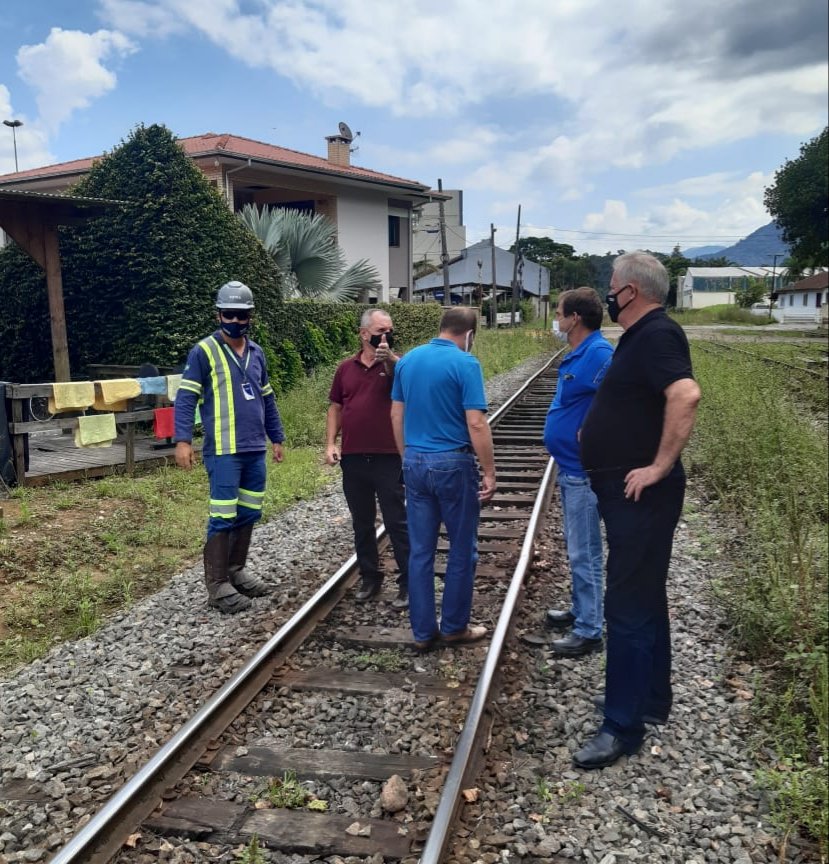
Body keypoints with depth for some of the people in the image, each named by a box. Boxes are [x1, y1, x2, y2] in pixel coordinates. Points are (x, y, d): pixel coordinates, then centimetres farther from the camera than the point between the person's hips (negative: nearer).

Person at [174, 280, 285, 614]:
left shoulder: (256, 353, 13)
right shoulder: (203, 351, -6)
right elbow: (185, 398, -9)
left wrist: (276, 438, 20)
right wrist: (182, 440, -18)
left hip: (255, 450, 6)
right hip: (224, 452, -6)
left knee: (249, 514, 12)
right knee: (223, 517, -3)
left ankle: (236, 571, 27)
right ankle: (217, 585, 7)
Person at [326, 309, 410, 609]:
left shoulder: (395, 365, -2)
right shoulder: (346, 368, 8)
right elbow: (336, 407, 12)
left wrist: (388, 355, -44)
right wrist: (330, 444, 2)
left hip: (388, 458, -4)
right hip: (353, 459, 4)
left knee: (397, 522, 2)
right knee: (362, 523, 14)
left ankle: (409, 583, 12)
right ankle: (370, 576, 29)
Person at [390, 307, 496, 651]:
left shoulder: (407, 360, 6)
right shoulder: (465, 363, -13)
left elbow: (397, 416, 11)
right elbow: (476, 424, -18)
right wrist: (490, 472, -10)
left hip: (415, 463, 6)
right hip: (453, 464, -6)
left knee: (420, 550, 10)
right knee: (462, 549, 10)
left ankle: (423, 631, 17)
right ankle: (454, 626, 20)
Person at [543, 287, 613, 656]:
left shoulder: (599, 354, -20)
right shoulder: (577, 354, 11)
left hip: (583, 472, -10)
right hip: (569, 469, 10)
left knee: (584, 553, -1)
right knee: (577, 548, 21)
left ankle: (589, 631, 11)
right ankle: (581, 610, 35)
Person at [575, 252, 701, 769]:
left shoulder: (657, 334, -17)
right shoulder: (640, 336, 15)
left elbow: (686, 395, -34)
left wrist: (660, 466, -29)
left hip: (641, 496, -11)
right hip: (627, 493, 11)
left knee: (629, 605, -5)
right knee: (644, 598, 18)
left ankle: (624, 726, 5)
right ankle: (651, 698, 33)